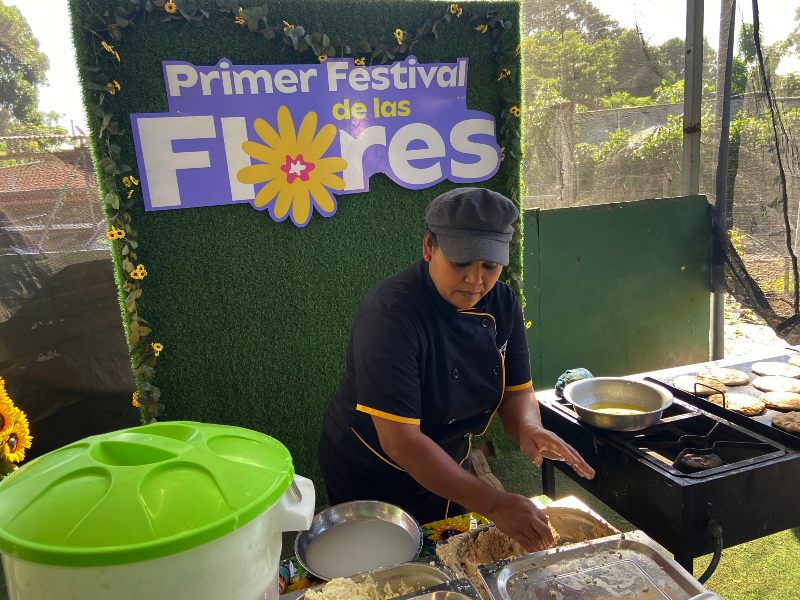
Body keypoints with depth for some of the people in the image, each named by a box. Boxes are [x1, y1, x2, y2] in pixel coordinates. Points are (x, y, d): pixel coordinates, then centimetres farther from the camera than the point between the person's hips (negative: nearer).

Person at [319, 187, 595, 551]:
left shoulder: (503, 303, -10)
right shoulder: (389, 314, -32)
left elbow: (517, 390, -3)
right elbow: (400, 442, -35)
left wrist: (527, 428, -26)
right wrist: (493, 505, -37)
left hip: (445, 472, 6)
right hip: (370, 479, -6)